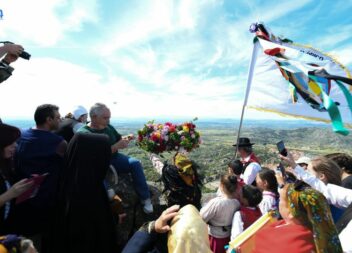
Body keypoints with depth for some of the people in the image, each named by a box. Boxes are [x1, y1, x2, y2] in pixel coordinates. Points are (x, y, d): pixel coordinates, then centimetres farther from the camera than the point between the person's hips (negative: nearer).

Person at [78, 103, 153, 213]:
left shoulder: (108, 127, 1)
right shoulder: (83, 133, -17)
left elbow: (118, 138, 17)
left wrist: (125, 139, -7)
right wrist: (116, 146, -29)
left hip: (114, 159, 5)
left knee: (135, 163, -15)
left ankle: (145, 198, -9)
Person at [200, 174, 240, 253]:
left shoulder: (216, 202, -33)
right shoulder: (237, 203, -16)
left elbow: (202, 217, -21)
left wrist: (205, 207, -5)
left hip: (214, 237, -4)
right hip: (228, 236, 4)